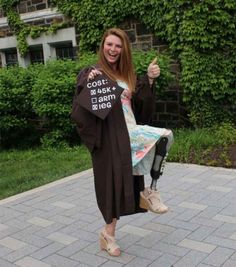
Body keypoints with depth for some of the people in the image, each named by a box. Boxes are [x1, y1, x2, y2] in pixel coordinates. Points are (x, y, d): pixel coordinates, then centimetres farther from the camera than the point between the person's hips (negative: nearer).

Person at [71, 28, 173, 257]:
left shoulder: (127, 75, 17)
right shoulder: (89, 73, -1)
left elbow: (141, 104, 11)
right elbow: (79, 110, -11)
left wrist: (150, 79, -1)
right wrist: (88, 84, -27)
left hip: (130, 132, 6)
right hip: (109, 137, -5)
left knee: (164, 137, -16)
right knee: (114, 181, -10)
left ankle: (149, 190, -2)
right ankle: (108, 234, 11)